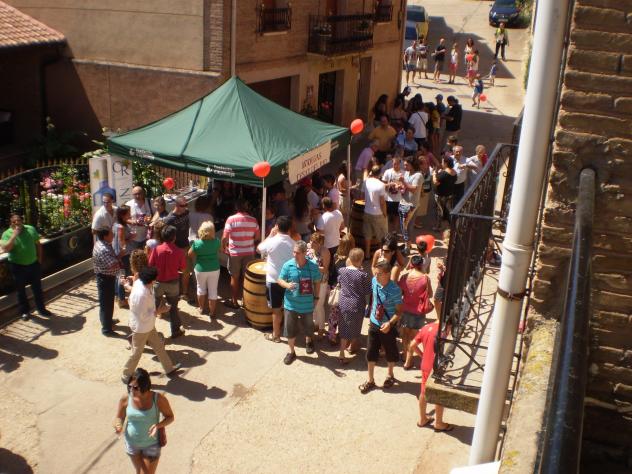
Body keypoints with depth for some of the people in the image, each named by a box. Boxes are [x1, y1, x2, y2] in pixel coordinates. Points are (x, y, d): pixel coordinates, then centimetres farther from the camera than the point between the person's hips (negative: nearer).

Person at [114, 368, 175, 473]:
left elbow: (170, 417, -10)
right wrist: (118, 426, -26)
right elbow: (119, 418, -2)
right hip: (132, 444, 3)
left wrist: (158, 425, -30)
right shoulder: (125, 399, -18)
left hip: (151, 444, -3)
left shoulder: (158, 399, -24)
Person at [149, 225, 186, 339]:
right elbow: (182, 268, -4)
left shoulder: (157, 249, -15)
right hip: (173, 283, 0)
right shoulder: (179, 251, -15)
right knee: (173, 308, 16)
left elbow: (150, 265, -8)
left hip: (158, 282, 0)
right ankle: (175, 331, 27)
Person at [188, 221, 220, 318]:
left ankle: (202, 309, 36)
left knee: (201, 288, 22)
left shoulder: (197, 243, -19)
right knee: (213, 291, 11)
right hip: (214, 269, 0)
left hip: (200, 269, 0)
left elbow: (190, 254, -4)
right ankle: (212, 313, 18)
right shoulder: (216, 241, -16)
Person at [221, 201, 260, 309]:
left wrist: (223, 247, 4)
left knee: (234, 278, 10)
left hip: (234, 253, -2)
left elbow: (225, 237, -14)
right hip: (249, 252, 2)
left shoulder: (231, 219, -13)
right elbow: (258, 237, 3)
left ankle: (234, 301, 19)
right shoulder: (253, 220, -4)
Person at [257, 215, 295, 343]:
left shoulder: (272, 242, -17)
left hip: (274, 281, -4)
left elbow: (259, 248, 1)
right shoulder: (293, 243, -4)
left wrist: (270, 235, 3)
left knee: (276, 309, 5)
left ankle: (275, 335, 16)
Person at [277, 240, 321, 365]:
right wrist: (287, 285, -25)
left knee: (308, 326, 20)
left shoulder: (313, 266, -13)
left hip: (307, 304, 0)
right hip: (291, 304, 0)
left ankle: (308, 341, 53)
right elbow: (279, 280, -4)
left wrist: (316, 297, 3)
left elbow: (317, 282, 1)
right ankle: (292, 352, 29)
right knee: (290, 328, 8)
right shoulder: (288, 265, -14)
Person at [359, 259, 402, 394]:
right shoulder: (374, 281, -9)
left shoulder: (395, 290, -25)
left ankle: (390, 375, 42)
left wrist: (390, 323, -32)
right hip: (374, 323, 4)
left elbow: (399, 311, -18)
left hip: (387, 327, -4)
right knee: (370, 352, 9)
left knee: (390, 352, 17)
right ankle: (370, 380, 25)